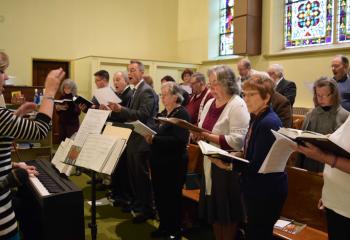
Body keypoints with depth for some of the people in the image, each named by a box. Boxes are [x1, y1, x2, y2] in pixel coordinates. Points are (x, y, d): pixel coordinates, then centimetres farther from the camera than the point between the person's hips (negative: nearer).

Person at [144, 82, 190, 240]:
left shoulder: (182, 114, -13)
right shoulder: (163, 113, 13)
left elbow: (179, 140, -24)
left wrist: (154, 139, -25)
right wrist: (149, 136, -5)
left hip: (173, 164, -8)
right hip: (159, 161, 8)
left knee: (172, 197, 6)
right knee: (159, 196, 15)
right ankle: (164, 226, 33)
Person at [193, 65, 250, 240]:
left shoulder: (238, 105, -15)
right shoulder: (210, 103, 9)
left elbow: (237, 141, -24)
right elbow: (203, 130, 15)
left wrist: (208, 136, -25)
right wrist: (197, 134, -8)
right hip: (210, 163, 7)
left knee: (227, 212, 8)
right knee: (213, 207, 17)